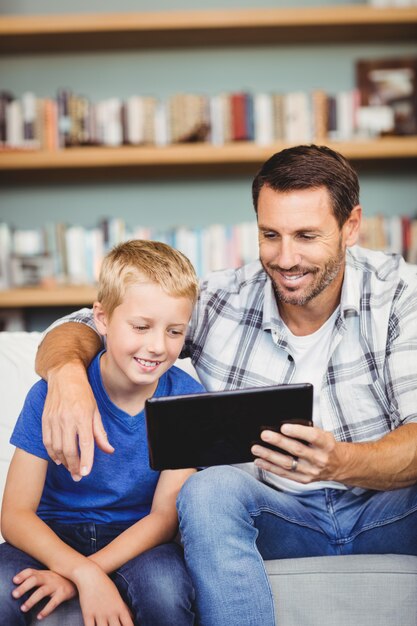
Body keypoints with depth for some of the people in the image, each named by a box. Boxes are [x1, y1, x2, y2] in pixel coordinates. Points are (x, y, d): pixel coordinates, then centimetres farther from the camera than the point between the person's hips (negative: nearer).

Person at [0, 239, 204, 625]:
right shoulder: (52, 395, -13)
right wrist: (84, 573, -32)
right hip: (54, 536, 0)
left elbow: (165, 514, -10)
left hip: (136, 538, 1)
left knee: (166, 586, -33)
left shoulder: (188, 399, -10)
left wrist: (73, 576, -23)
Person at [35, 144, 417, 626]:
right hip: (277, 512, 2)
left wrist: (339, 462, -39)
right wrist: (67, 369, -27)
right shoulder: (223, 302, -5)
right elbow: (81, 328, -1)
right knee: (209, 489, -31)